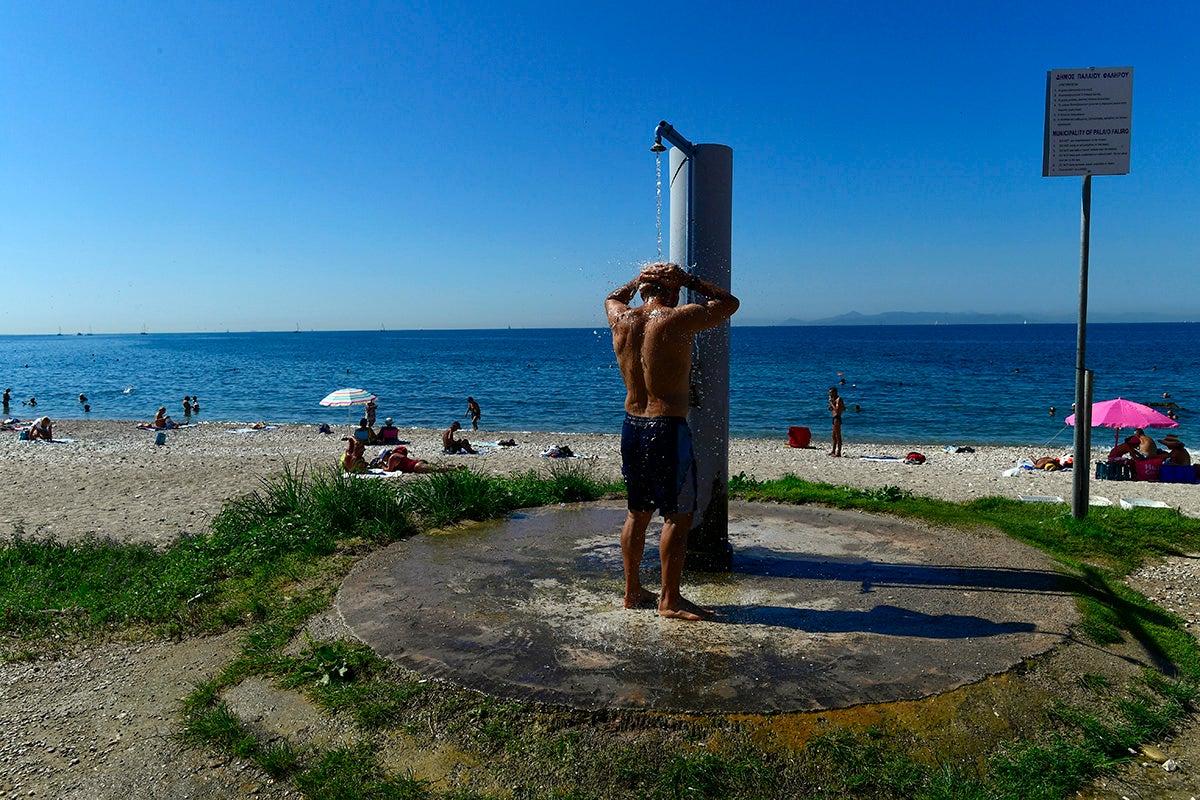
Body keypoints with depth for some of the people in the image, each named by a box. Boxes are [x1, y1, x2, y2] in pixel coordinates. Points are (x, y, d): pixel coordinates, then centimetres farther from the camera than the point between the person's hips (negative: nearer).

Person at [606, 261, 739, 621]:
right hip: (667, 429, -7)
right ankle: (670, 600, 8)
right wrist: (687, 280, 5)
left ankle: (633, 591, 26)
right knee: (678, 516, 3)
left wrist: (640, 278, 27)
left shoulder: (621, 320, 4)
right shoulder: (677, 320, -12)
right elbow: (729, 302, 3)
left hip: (631, 426, 7)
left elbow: (612, 298, 31)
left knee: (638, 513, 16)